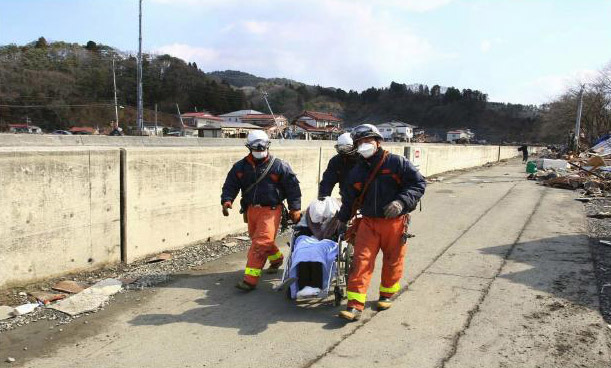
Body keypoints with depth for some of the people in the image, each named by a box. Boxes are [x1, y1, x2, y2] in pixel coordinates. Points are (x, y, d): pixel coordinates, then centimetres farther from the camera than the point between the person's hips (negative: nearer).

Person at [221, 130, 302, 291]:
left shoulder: (279, 166, -4)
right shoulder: (240, 166, 6)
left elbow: (292, 186, -1)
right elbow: (230, 184, 8)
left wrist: (295, 208, -5)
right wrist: (227, 200, -10)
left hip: (270, 210, -5)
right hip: (251, 210, 6)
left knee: (261, 243, -14)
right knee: (257, 240, 20)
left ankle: (250, 279, -11)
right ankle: (277, 258, 48)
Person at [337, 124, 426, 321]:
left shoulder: (397, 162, -6)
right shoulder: (357, 171, 9)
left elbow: (419, 183, -8)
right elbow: (349, 198, 19)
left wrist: (402, 202, -21)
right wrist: (342, 220, 23)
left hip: (395, 223, -2)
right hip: (368, 222, 3)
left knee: (393, 261, 11)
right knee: (361, 261, -6)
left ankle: (387, 294, 35)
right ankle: (355, 306, -3)